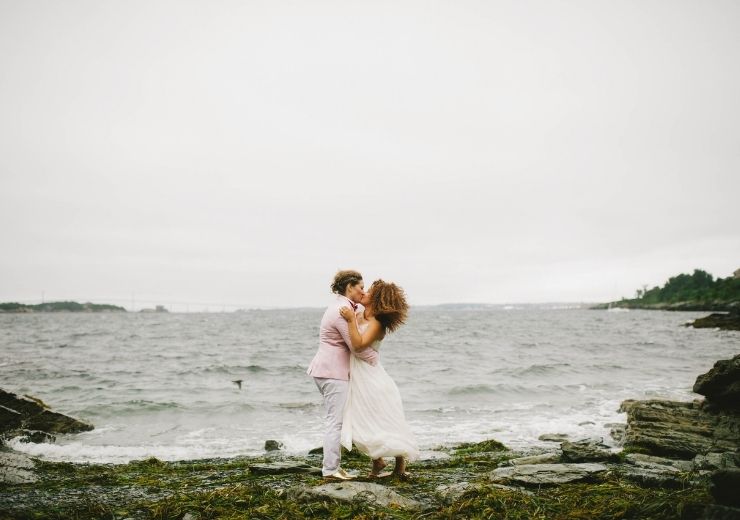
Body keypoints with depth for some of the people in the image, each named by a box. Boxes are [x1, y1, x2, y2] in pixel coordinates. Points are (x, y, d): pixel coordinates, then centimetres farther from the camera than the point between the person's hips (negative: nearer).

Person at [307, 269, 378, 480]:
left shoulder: (340, 306, 16)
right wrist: (375, 358, -3)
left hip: (328, 370, 10)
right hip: (333, 372, -10)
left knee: (336, 420, 13)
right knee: (336, 421, -6)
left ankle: (331, 466, 17)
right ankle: (330, 469, -2)